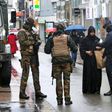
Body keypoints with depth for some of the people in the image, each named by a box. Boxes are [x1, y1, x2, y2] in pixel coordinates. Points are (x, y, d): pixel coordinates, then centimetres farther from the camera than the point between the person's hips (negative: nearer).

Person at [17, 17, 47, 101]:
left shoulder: (32, 32, 17)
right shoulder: (22, 32, -5)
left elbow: (36, 41, 20)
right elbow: (22, 42, -18)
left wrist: (37, 43, -3)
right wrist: (32, 42, -17)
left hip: (33, 55, 8)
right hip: (26, 55, -8)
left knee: (36, 73, 7)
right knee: (25, 73, -6)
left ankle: (38, 91, 11)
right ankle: (22, 93, -1)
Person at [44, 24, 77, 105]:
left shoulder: (52, 39, 1)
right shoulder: (67, 38, -1)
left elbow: (46, 51, -1)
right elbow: (74, 49, -4)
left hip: (56, 61, 1)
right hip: (66, 61, -1)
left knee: (58, 80, 8)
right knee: (67, 80, 5)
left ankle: (59, 99, 8)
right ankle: (67, 99, 2)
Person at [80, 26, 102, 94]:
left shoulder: (97, 39, 9)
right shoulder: (85, 40, 1)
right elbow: (81, 48, 0)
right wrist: (86, 52, -16)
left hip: (96, 59, 2)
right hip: (88, 60, -2)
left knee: (96, 74, -1)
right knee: (88, 74, -3)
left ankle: (96, 89, 5)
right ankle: (88, 89, 4)